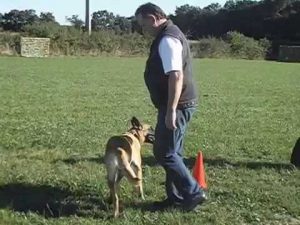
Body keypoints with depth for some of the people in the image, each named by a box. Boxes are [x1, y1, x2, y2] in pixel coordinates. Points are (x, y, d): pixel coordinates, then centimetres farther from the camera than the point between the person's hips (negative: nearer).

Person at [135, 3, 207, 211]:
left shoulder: (167, 39, -18)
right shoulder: (170, 34, 15)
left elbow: (176, 76, -27)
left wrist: (171, 111, -28)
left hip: (177, 105, -11)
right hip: (180, 104, 11)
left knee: (164, 152, -3)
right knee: (173, 152, 15)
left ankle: (194, 193, 6)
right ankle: (176, 196, 24)